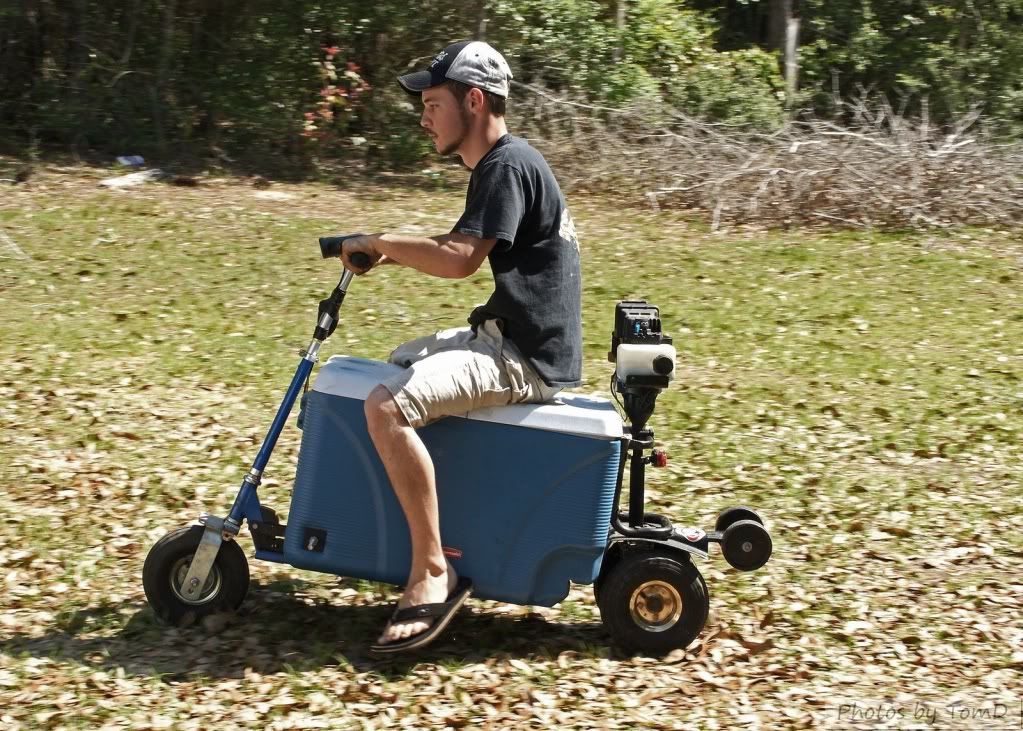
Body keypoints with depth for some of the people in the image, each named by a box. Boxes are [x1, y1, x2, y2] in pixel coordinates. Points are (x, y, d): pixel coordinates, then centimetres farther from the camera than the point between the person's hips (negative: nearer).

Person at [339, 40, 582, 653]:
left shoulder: (508, 164, -17)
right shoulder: (499, 164, 15)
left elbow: (459, 258, -28)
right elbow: (463, 248, 28)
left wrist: (378, 243, -13)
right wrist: (391, 252, 12)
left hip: (527, 357, -11)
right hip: (507, 337, 11)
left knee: (388, 408, -27)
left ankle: (434, 575, -19)